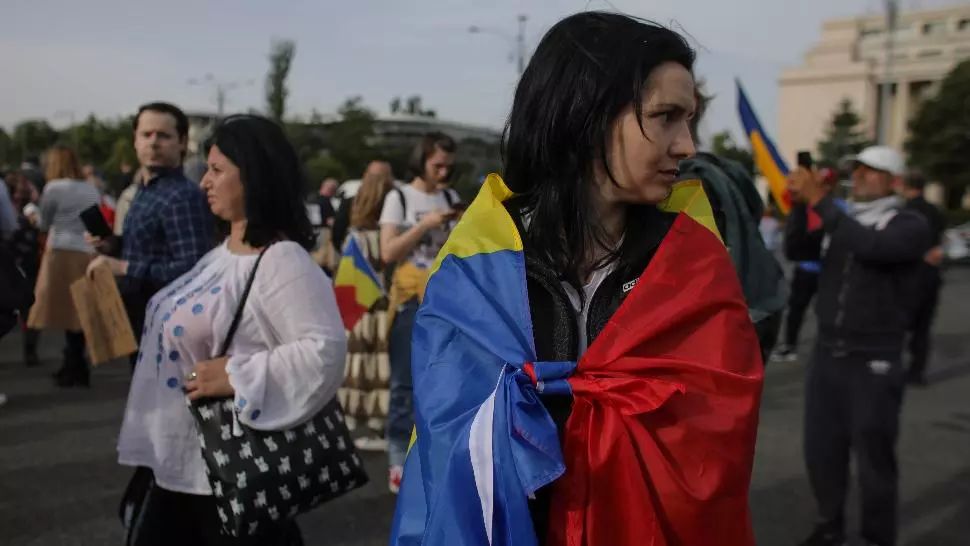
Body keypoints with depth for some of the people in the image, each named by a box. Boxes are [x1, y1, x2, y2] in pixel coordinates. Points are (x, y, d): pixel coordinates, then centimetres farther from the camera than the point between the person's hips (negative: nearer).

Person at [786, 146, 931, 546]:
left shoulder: (910, 225, -3)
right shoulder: (839, 221, 13)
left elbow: (872, 247, -23)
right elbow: (795, 251, 1)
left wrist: (822, 201, -23)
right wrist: (801, 204, -12)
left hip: (874, 363, -4)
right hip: (826, 354, 5)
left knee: (873, 457, 4)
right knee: (822, 449, 9)